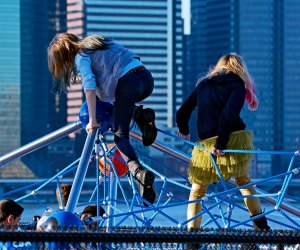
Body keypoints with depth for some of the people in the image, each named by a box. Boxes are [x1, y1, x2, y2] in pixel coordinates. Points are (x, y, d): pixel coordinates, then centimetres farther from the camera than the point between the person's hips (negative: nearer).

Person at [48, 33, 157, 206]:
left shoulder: (80, 57, 3)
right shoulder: (97, 42, 26)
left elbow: (90, 87, -7)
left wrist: (92, 120, -6)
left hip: (128, 82, -7)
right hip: (147, 78, 7)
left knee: (121, 135, -3)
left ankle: (138, 171, -27)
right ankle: (142, 115, 7)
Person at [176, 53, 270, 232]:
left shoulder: (203, 84, 16)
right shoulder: (237, 84, 4)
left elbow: (182, 113, 19)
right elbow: (229, 114, -14)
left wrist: (184, 131, 39)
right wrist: (221, 144, -14)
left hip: (207, 143, 1)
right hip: (236, 139, -1)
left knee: (197, 191, 12)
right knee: (243, 180, 22)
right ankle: (261, 224, 22)